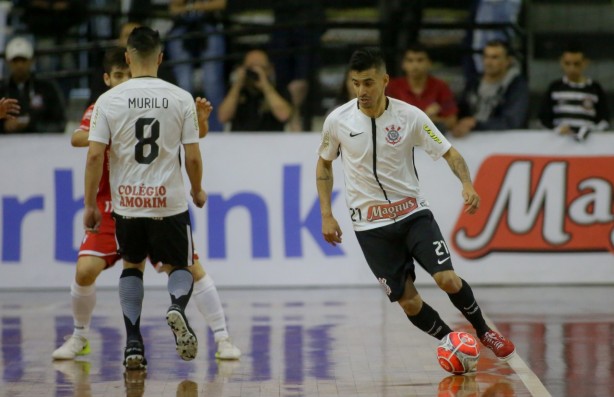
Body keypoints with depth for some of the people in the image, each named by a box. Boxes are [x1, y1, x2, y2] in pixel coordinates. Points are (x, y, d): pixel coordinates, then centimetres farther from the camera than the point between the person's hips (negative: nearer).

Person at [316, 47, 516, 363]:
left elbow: (449, 152, -4)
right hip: (370, 224, 1)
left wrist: (467, 184, -23)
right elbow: (324, 163, 10)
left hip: (412, 212, -1)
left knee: (447, 279, -16)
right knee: (408, 301, -4)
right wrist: (326, 215, 4)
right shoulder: (337, 121, -7)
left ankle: (483, 332, 10)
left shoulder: (410, 116, -10)